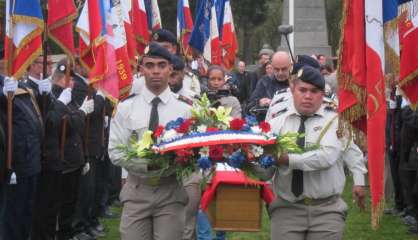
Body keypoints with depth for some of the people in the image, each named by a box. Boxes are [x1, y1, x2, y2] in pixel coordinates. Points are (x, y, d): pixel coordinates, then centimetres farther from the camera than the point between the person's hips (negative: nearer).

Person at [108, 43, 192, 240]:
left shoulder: (184, 109, 1)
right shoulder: (126, 108, 1)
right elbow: (115, 153, -5)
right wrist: (149, 164, -19)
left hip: (171, 193, 0)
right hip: (136, 192, 0)